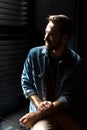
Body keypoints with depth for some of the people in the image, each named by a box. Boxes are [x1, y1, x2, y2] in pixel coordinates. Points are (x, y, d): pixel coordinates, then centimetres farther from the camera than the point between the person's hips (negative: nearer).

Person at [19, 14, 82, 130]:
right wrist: (39, 104, -13)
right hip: (40, 112, -1)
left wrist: (38, 114, -16)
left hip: (65, 112, 1)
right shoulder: (34, 54, -3)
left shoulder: (76, 61, -8)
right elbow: (26, 83, 3)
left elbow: (68, 97, -9)